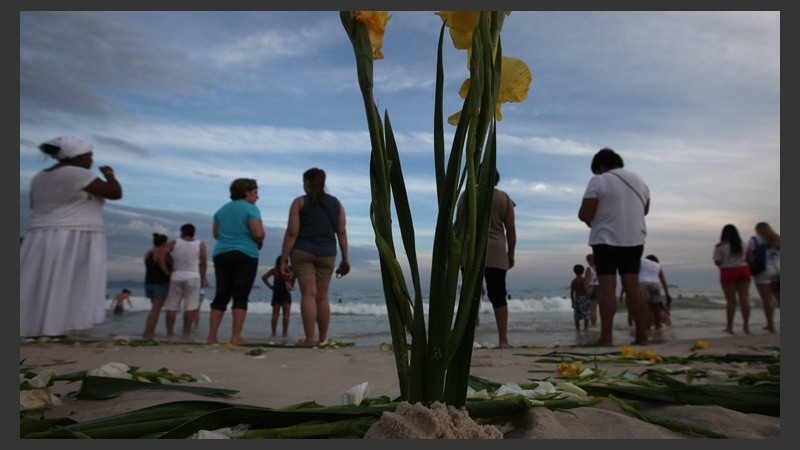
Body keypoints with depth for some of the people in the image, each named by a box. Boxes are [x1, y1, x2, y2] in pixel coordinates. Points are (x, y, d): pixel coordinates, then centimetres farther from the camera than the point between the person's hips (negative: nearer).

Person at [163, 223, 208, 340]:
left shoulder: (174, 243, 6)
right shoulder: (200, 244, 3)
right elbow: (203, 263, 3)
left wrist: (167, 272, 1)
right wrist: (203, 277, 14)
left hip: (176, 277, 2)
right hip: (192, 277, -1)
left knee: (172, 306, 7)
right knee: (190, 306, -1)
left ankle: (169, 332, 9)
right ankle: (186, 333, -4)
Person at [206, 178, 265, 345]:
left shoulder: (222, 209, 17)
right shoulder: (251, 209, -5)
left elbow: (216, 234, 22)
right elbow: (258, 234, -15)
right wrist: (260, 239, 5)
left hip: (221, 254, 6)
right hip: (245, 255, -6)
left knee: (221, 295, 9)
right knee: (241, 296, -4)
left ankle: (211, 336, 7)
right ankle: (236, 337, -6)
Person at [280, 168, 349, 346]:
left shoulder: (299, 202, -1)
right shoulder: (336, 203, 8)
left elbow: (292, 233, -6)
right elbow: (342, 233, 5)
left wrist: (283, 260, -3)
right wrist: (345, 259, 9)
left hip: (302, 252, -3)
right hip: (327, 254, 3)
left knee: (308, 294, -2)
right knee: (322, 296, 10)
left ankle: (309, 339, -6)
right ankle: (323, 339, 16)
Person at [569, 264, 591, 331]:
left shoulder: (573, 281, 8)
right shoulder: (583, 280, -7)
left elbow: (571, 293, 9)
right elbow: (586, 290, -15)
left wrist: (573, 302, 16)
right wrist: (588, 300, -10)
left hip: (576, 299, 5)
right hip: (583, 298, -5)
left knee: (577, 318, 8)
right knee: (586, 317, -3)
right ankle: (586, 330, -10)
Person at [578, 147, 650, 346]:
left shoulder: (598, 181, -8)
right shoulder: (639, 180, 14)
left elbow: (584, 214, -14)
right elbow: (645, 209, 25)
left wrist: (591, 219, 7)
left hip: (606, 240, -6)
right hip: (635, 240, 6)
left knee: (607, 287, -6)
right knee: (633, 286, 7)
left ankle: (606, 337, -7)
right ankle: (642, 336, 7)